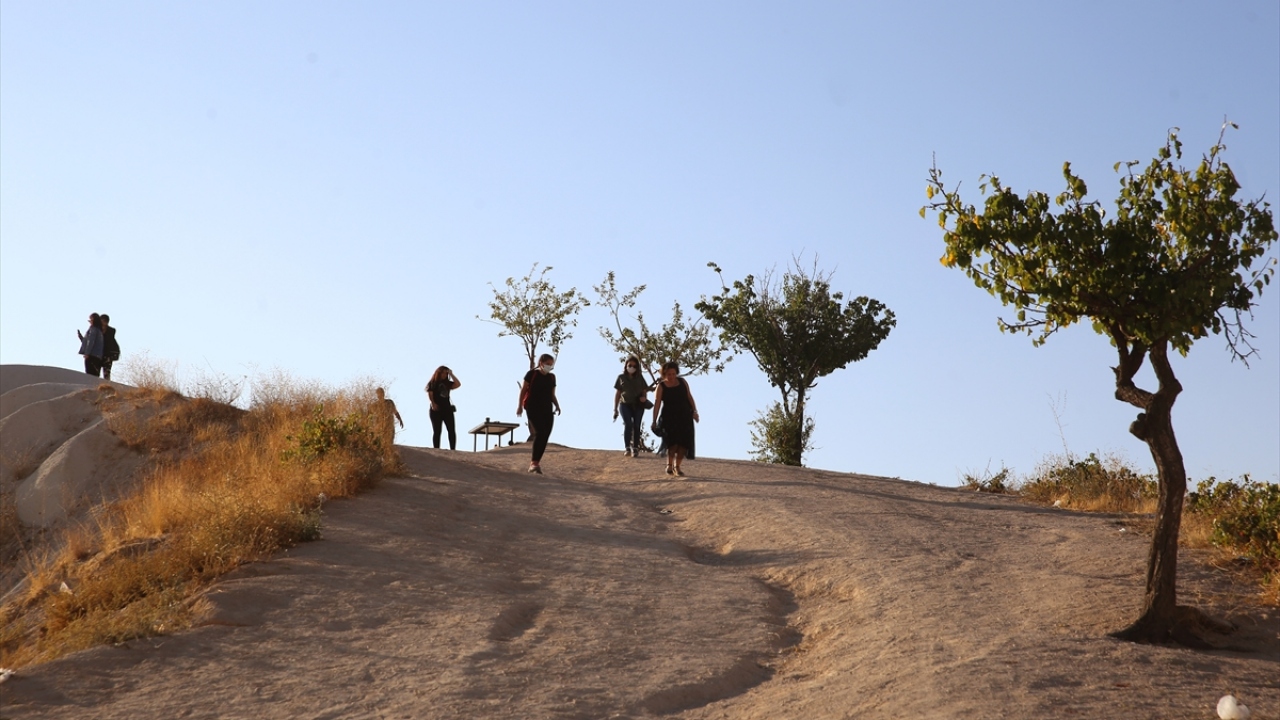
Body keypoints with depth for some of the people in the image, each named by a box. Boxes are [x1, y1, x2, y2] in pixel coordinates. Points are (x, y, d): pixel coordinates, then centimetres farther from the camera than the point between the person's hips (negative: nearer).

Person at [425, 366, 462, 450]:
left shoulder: (447, 383, 15)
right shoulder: (433, 383, 4)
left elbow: (458, 384, 3)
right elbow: (430, 394, -6)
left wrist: (451, 374, 3)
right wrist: (433, 404, -20)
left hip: (447, 409, 4)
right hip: (436, 410, -4)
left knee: (452, 431, -5)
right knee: (437, 432, -2)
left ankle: (453, 450, -7)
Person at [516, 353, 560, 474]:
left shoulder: (552, 377, 15)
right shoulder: (532, 374, 1)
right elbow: (523, 390, 0)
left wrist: (557, 405, 2)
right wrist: (520, 405, -8)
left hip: (547, 409, 6)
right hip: (533, 408, -5)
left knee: (545, 436, -3)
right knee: (540, 432, -21)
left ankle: (536, 462, 5)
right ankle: (534, 462, -20)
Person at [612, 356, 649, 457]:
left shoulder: (639, 378, 10)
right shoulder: (621, 377, 9)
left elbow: (645, 391, 12)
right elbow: (617, 393, 11)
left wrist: (644, 397, -13)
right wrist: (615, 409, 9)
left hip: (638, 405, 1)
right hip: (625, 404, -1)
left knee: (636, 426, -2)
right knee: (628, 424, -18)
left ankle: (635, 449, 4)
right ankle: (627, 448, -21)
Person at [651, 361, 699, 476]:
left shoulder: (682, 381, 6)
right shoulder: (661, 386, -3)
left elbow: (689, 397, 11)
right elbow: (657, 403, -11)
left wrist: (694, 411, 5)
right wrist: (654, 421, -19)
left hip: (684, 417, 3)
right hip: (669, 418, -3)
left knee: (683, 442, -3)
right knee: (673, 441, -18)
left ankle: (677, 467, 7)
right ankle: (669, 465, -7)